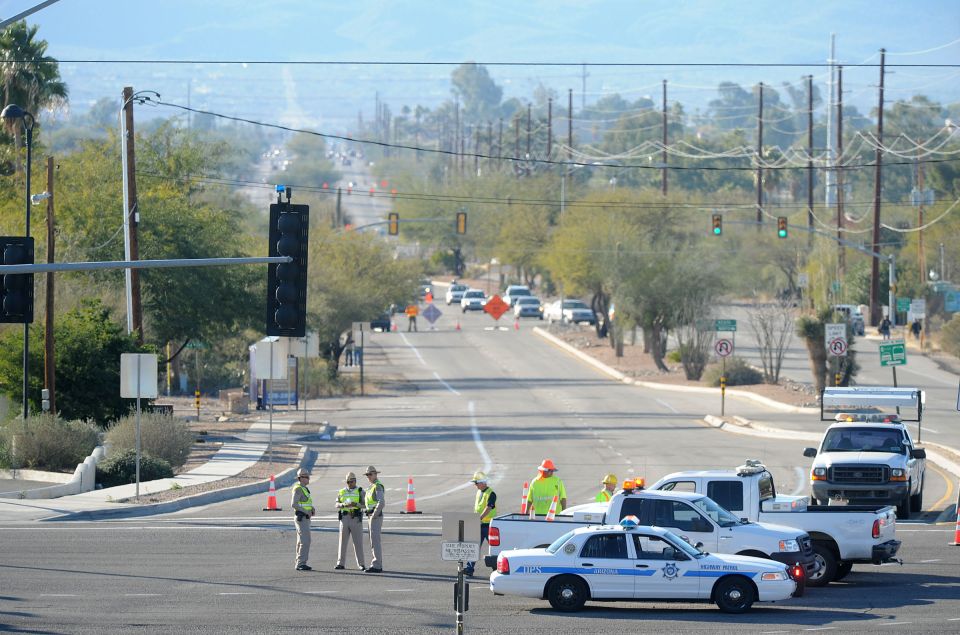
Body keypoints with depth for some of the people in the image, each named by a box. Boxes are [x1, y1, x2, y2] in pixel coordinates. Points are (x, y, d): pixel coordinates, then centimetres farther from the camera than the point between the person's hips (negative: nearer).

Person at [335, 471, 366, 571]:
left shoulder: (360, 491, 4)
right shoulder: (342, 492, 12)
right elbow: (337, 505, 3)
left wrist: (356, 504, -23)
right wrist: (344, 505, -18)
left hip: (356, 519, -3)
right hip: (344, 518, 3)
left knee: (358, 542, -4)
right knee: (343, 541, 3)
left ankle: (361, 564, -1)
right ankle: (340, 563, 8)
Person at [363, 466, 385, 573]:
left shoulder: (378, 486, -14)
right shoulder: (372, 487, 18)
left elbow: (381, 502, -25)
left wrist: (374, 516, -21)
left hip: (375, 517, -11)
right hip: (371, 517, 11)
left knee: (375, 541, -12)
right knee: (374, 541, 11)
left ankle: (376, 566, -14)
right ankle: (378, 566, 13)